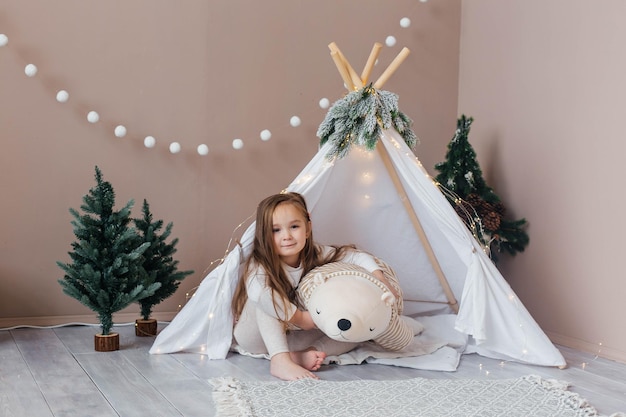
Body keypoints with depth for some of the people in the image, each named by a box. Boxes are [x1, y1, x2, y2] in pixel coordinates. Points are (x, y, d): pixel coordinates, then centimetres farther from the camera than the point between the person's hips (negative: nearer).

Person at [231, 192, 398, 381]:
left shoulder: (314, 255, -9)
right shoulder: (259, 266, -25)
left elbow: (356, 256, -6)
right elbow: (260, 293, -46)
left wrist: (379, 278, -22)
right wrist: (299, 317, -41)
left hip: (288, 336, 5)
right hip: (253, 338, -5)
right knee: (268, 298, -34)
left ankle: (302, 356, -28)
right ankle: (279, 360, -40)